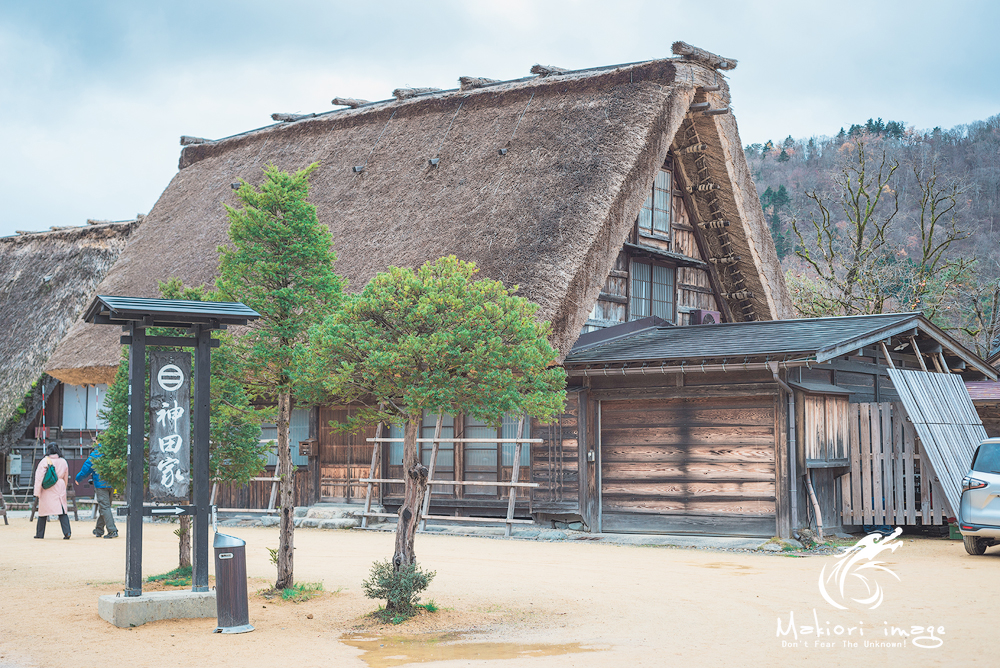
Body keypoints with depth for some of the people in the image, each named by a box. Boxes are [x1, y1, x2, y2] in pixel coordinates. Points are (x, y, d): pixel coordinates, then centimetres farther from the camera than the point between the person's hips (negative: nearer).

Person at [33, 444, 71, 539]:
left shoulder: (45, 461, -6)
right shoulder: (63, 462, 7)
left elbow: (39, 477, -8)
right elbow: (66, 478, 17)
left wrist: (37, 492, -5)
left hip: (47, 489, -3)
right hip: (60, 488, 3)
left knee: (43, 510, 9)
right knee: (62, 510, -1)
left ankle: (40, 534, 16)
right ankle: (67, 532, -17)